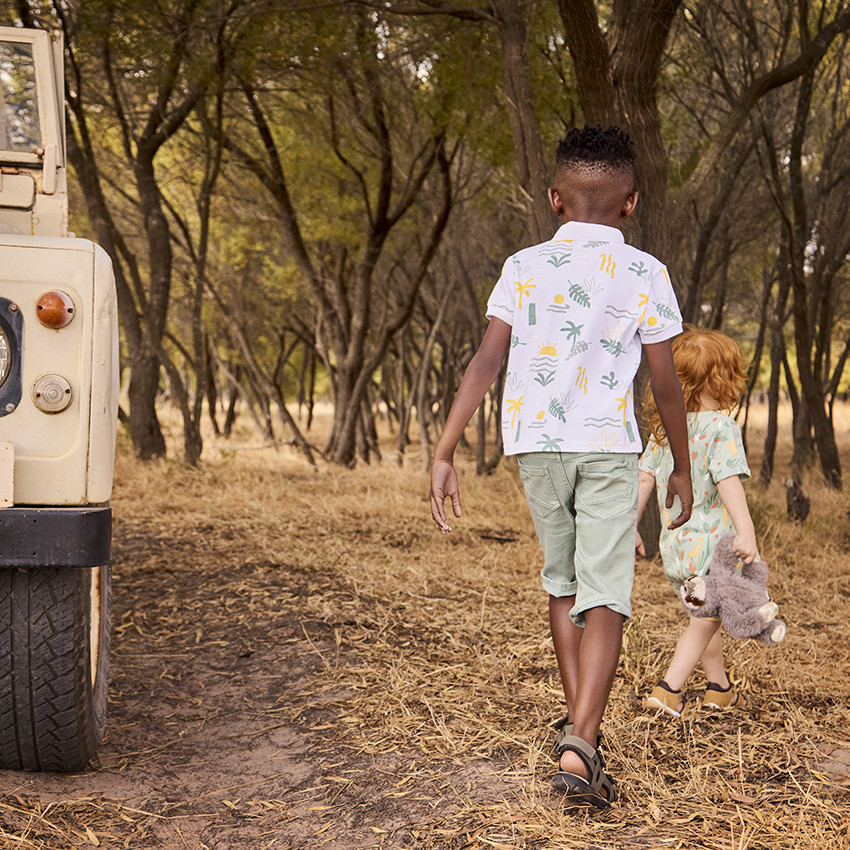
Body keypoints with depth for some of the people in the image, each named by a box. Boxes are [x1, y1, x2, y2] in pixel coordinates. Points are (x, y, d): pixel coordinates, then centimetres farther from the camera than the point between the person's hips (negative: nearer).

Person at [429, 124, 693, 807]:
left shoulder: (524, 266, 3)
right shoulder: (645, 273, 1)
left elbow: (488, 360, -6)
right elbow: (666, 382, 1)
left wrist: (445, 452, -6)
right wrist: (683, 467, 13)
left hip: (536, 442, 3)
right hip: (610, 445, -2)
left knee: (562, 582, 19)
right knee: (605, 596, -4)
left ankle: (579, 723, 28)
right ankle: (580, 745, -17)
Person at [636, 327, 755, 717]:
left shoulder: (664, 428, 5)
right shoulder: (721, 427, -15)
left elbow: (643, 478, 8)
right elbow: (728, 480, -26)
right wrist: (746, 531, -33)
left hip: (674, 545, 7)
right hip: (710, 544, -7)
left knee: (706, 614, 23)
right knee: (704, 621, 8)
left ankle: (719, 688, 36)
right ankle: (669, 688, 0)